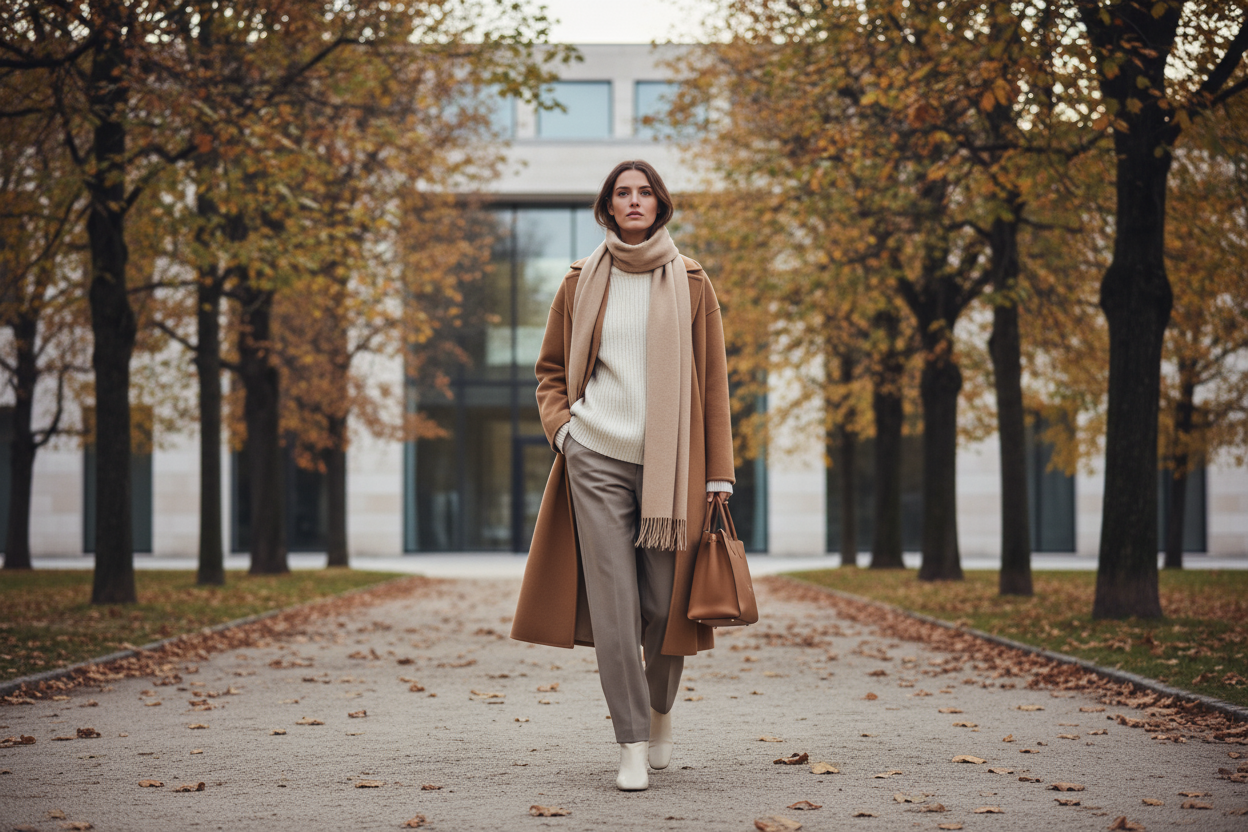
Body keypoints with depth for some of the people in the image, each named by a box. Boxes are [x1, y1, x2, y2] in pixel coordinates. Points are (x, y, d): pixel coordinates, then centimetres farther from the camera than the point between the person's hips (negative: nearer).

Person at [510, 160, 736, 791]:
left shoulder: (690, 283, 6)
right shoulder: (582, 282, 8)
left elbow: (713, 384, 7)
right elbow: (551, 369, 18)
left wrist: (717, 475, 2)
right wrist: (560, 426, -1)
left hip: (668, 465, 0)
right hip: (597, 460, 0)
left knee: (665, 604, 1)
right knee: (612, 605, -6)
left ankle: (660, 709, 29)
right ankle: (632, 745, 0)